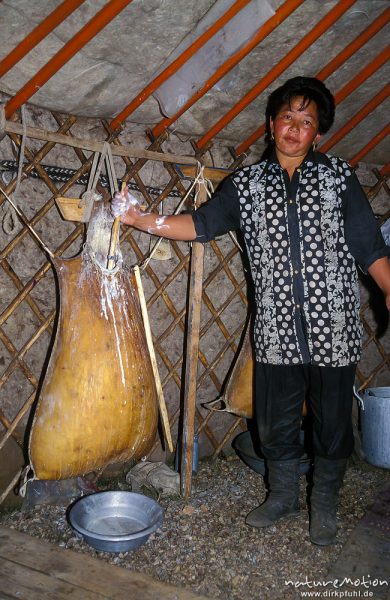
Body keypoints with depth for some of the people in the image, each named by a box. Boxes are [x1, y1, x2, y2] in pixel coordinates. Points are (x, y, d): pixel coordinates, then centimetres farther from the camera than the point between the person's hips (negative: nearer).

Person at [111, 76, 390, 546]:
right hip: (276, 332, 2)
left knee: (332, 423, 11)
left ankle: (324, 505, 35)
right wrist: (144, 220, -11)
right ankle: (282, 495, 39)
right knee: (275, 423, 14)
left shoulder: (338, 177, 4)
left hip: (333, 331, -1)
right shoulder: (247, 183, 7)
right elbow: (201, 224, 0)